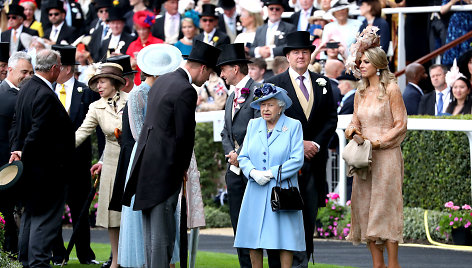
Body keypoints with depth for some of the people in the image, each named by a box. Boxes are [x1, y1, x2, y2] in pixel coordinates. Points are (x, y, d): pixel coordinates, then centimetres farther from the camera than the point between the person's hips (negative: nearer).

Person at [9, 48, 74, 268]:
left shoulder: (27, 88, 9)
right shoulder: (45, 95, -23)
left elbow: (17, 125, 13)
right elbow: (38, 132, -24)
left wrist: (17, 150, 6)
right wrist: (23, 154, -12)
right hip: (46, 168, -10)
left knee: (31, 214, 19)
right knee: (45, 218, -6)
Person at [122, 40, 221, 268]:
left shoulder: (162, 81, 12)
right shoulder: (186, 91, -16)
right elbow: (184, 135, -14)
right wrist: (183, 167, 2)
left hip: (145, 163, 9)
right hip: (165, 169, -9)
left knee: (151, 230, 13)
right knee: (163, 230, -5)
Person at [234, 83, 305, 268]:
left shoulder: (293, 126, -1)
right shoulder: (253, 126, 12)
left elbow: (297, 161, -7)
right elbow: (243, 157, 9)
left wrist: (270, 173, -13)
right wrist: (253, 172, -12)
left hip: (283, 189, -4)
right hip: (256, 192, 4)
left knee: (284, 237, -5)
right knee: (253, 237, 2)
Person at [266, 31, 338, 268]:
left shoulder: (322, 83, 13)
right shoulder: (274, 84, 1)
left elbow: (331, 118, 10)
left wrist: (317, 143, -5)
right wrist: (298, 144, -11)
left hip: (314, 158, 4)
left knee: (310, 214, 4)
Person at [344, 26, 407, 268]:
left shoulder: (391, 90, -6)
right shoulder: (360, 92, 13)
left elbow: (400, 125, -7)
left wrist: (378, 142, -15)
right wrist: (352, 130, -5)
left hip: (386, 155, -6)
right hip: (364, 157, 6)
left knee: (386, 207, -9)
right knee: (365, 209, 3)